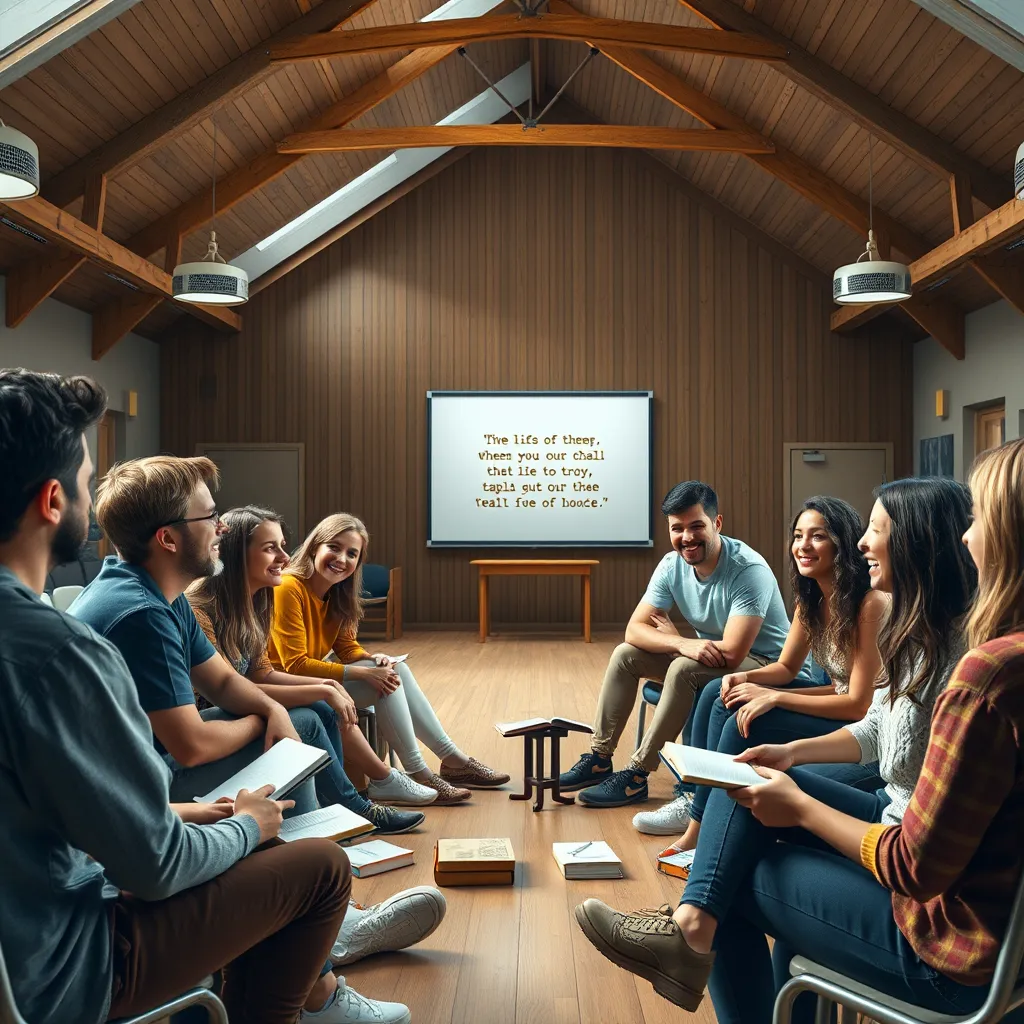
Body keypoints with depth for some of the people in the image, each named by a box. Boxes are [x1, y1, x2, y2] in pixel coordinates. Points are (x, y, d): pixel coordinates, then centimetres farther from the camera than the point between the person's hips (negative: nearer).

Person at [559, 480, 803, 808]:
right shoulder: (672, 565, -8)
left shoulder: (748, 571, -28)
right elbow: (634, 630, -12)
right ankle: (598, 758, 2)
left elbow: (731, 653, -33)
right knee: (625, 654, -5)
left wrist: (673, 637, -18)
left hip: (763, 663, -7)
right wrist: (683, 644, -32)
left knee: (684, 669, -32)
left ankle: (636, 775, -22)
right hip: (706, 654, 7)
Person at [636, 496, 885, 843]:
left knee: (745, 723, -22)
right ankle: (697, 805, 3)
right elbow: (786, 668, 11)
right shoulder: (811, 599, 1)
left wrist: (772, 697, -24)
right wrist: (746, 678, -11)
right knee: (718, 696, -2)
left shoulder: (871, 603, -24)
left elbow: (860, 704, -23)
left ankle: (702, 830, -5)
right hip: (836, 703, 8)